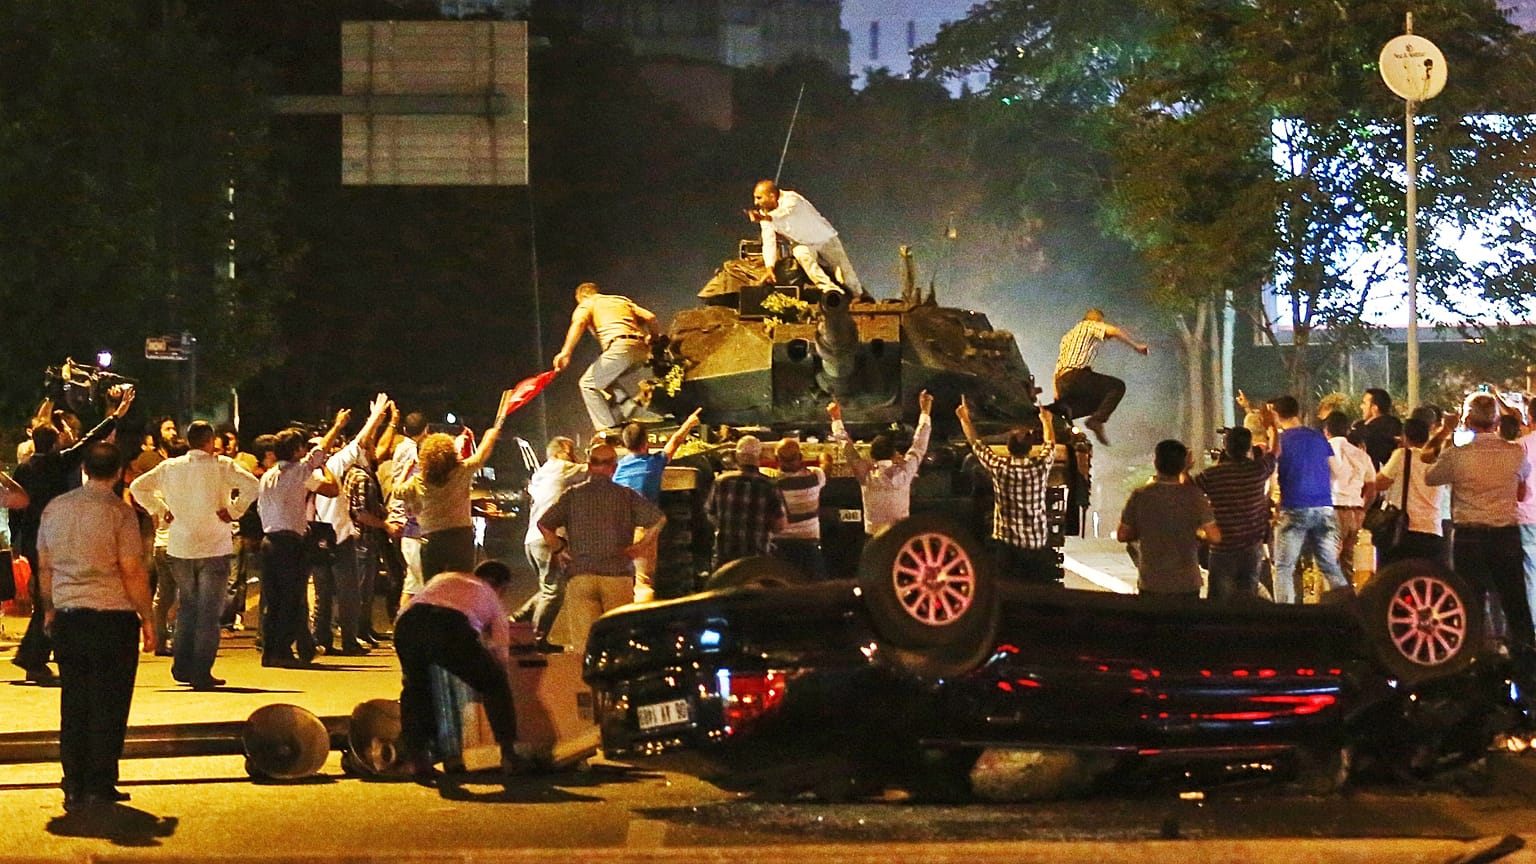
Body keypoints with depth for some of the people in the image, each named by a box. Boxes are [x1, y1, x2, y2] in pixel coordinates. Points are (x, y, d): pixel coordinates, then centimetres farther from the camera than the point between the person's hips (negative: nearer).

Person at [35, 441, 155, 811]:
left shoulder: (55, 508, 7)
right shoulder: (120, 512, -9)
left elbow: (44, 566, 14)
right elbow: (132, 572, -11)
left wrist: (49, 610, 26)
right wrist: (147, 618, -2)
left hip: (67, 617, 5)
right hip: (114, 615, -5)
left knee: (74, 704, 10)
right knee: (109, 705, 1)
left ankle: (75, 788, 12)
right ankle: (100, 787, 1)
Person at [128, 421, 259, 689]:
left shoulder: (169, 467, 4)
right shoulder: (221, 466, -8)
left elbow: (137, 486, 11)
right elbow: (251, 486, -21)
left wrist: (160, 510, 12)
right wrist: (233, 510, -10)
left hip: (179, 549, 4)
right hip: (214, 548, -4)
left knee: (187, 607, 20)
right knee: (209, 613, 2)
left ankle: (182, 667, 19)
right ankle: (201, 674, -1)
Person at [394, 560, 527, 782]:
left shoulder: (442, 579, 41)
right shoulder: (490, 597, 32)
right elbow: (501, 653, 29)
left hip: (407, 621, 3)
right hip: (451, 625, -3)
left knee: (415, 689, 28)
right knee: (495, 684, 19)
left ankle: (416, 758, 16)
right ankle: (508, 754, 18)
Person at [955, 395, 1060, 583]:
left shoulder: (999, 467, -9)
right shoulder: (1041, 467, -6)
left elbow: (975, 443, 8)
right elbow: (1050, 444, 17)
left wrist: (964, 419, 24)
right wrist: (1047, 422, 37)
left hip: (1007, 542, -1)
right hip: (1038, 544, 1)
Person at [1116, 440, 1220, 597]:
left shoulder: (1140, 496, -10)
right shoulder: (1195, 496, -11)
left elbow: (1122, 535, -2)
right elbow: (1214, 536, -7)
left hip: (1150, 584, 0)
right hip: (1187, 584, 0)